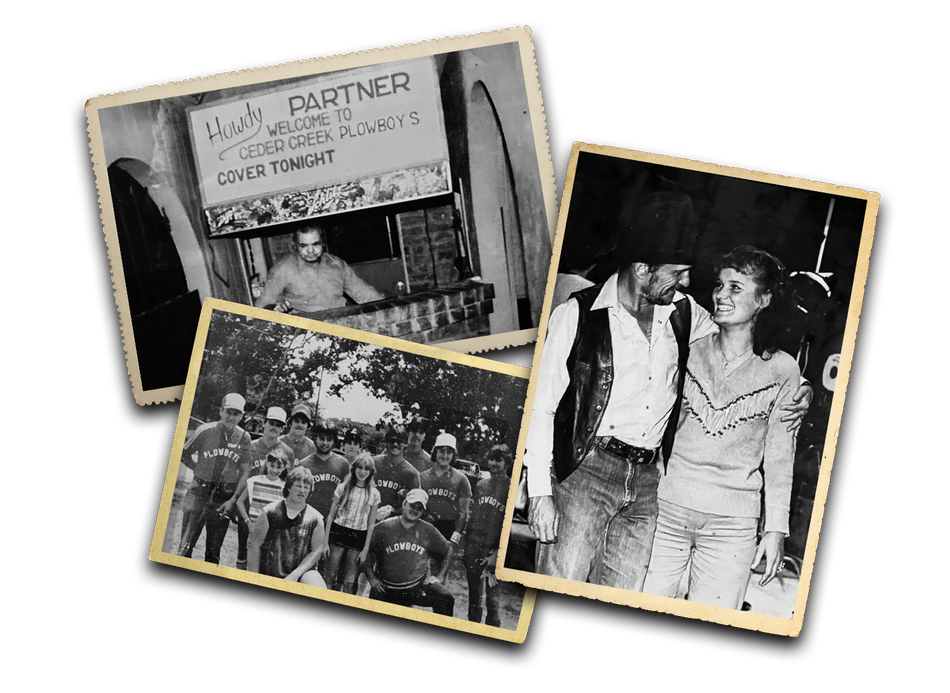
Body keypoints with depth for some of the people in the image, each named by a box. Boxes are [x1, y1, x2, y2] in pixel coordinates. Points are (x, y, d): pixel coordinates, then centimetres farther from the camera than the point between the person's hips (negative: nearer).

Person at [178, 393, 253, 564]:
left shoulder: (244, 438, -1)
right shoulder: (205, 431, -5)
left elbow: (244, 472, 3)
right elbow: (184, 455, 7)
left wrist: (233, 500, -5)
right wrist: (200, 470, 1)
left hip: (225, 497, 2)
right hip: (199, 492, -1)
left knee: (214, 550, 8)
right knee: (185, 546, -5)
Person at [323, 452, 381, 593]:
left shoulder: (374, 494, 3)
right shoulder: (343, 488, 2)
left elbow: (371, 524, 5)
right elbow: (331, 515, 5)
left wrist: (365, 549, 1)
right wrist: (325, 541, -1)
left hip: (358, 538, 0)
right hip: (338, 533, 0)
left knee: (349, 584, 2)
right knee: (330, 578, -3)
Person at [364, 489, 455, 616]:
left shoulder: (428, 531, 3)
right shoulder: (383, 528, -2)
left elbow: (448, 550, 15)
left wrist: (440, 576, 5)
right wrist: (371, 578, -4)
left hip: (418, 587, 0)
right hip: (386, 590, 0)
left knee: (446, 599, -23)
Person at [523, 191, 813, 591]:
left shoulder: (684, 314, 8)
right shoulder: (577, 314, -5)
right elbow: (541, 408, -3)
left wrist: (795, 389, 7)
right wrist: (540, 492, -9)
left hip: (649, 482, 4)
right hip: (587, 469, -4)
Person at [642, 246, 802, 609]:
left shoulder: (781, 370, 1)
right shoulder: (689, 349, 4)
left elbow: (779, 456, 5)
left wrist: (776, 529, 4)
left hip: (731, 526, -1)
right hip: (665, 510, 1)